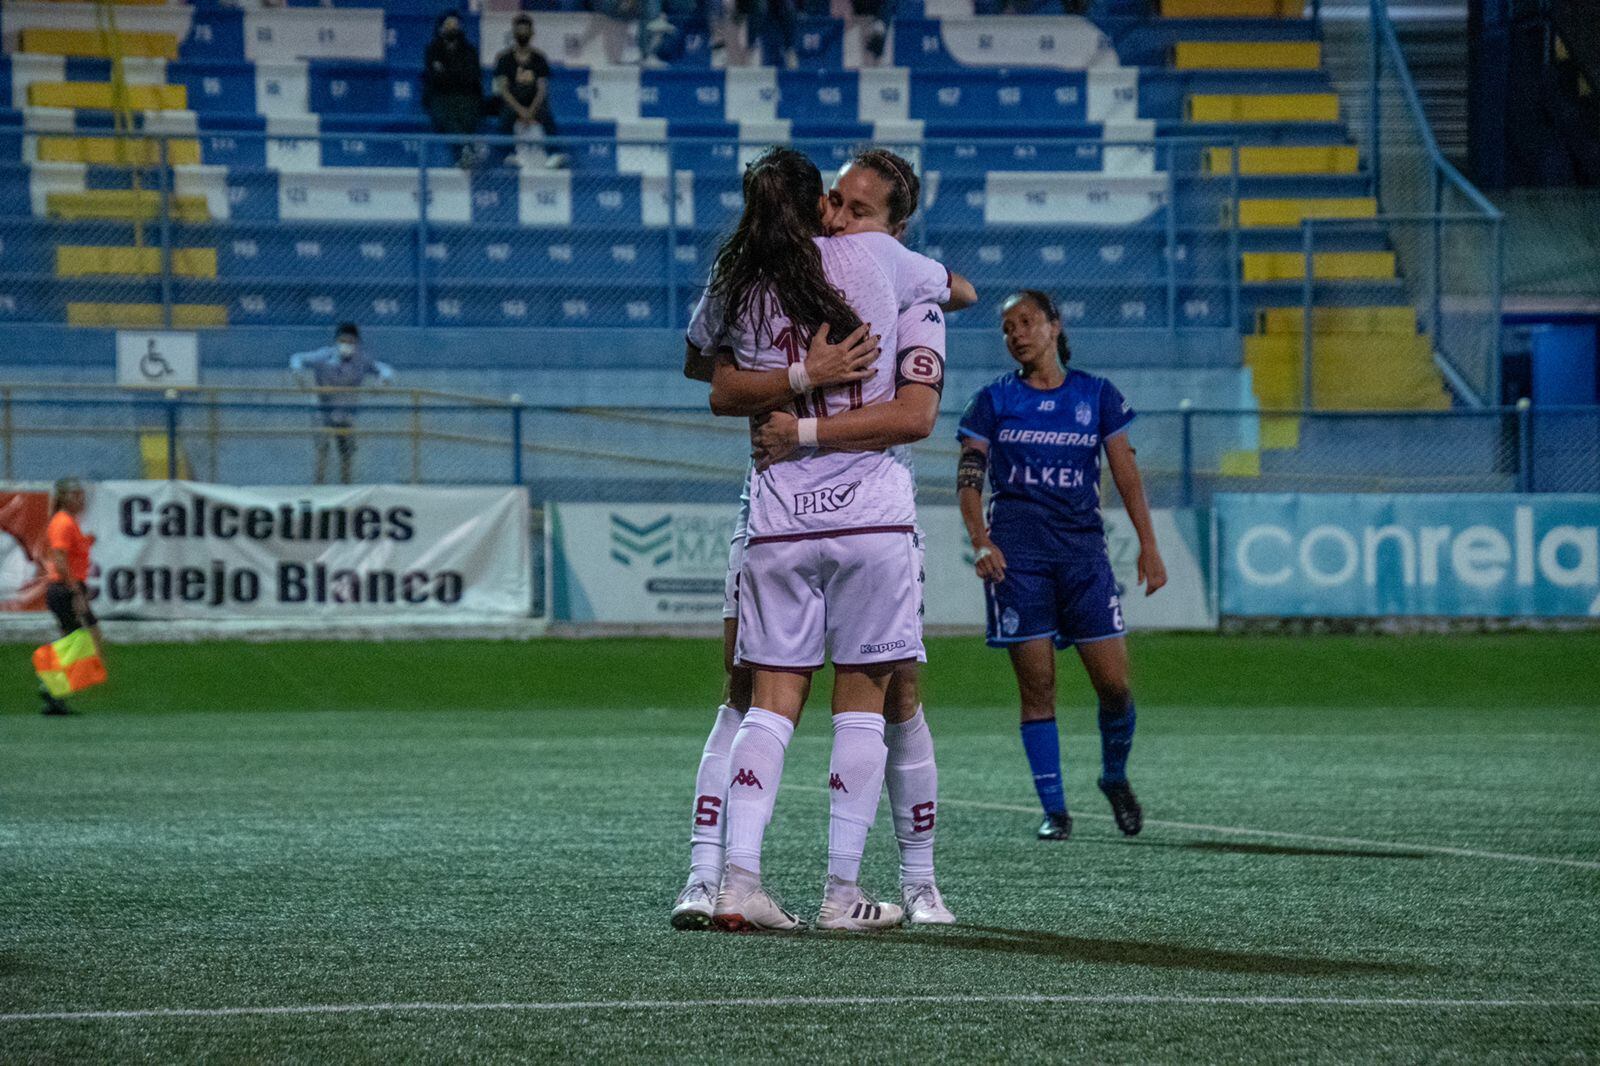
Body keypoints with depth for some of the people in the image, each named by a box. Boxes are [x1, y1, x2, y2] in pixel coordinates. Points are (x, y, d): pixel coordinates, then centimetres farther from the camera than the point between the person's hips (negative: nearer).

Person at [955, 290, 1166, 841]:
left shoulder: (1097, 396, 10)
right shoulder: (993, 401, 7)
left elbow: (1126, 474, 10)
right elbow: (968, 479, 2)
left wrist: (1148, 546, 3)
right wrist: (981, 541, -14)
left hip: (1082, 547, 1)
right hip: (1016, 552, -1)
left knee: (1114, 682, -4)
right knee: (1037, 685, -5)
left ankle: (1115, 778, 23)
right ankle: (1054, 810, 0)